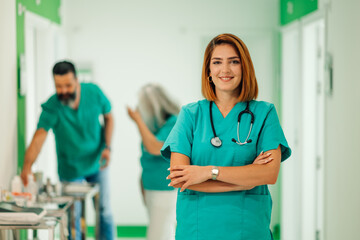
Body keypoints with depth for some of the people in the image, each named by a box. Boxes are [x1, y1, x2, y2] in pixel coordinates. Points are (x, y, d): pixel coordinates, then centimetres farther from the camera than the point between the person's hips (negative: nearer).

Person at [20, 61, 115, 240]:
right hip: (71, 169, -2)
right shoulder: (51, 107, -25)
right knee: (72, 216, 2)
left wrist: (107, 147, -11)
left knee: (105, 211, 11)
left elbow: (108, 117, 1)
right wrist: (27, 165, -55)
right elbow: (38, 138, -38)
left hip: (97, 164, 2)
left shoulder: (94, 92, -17)